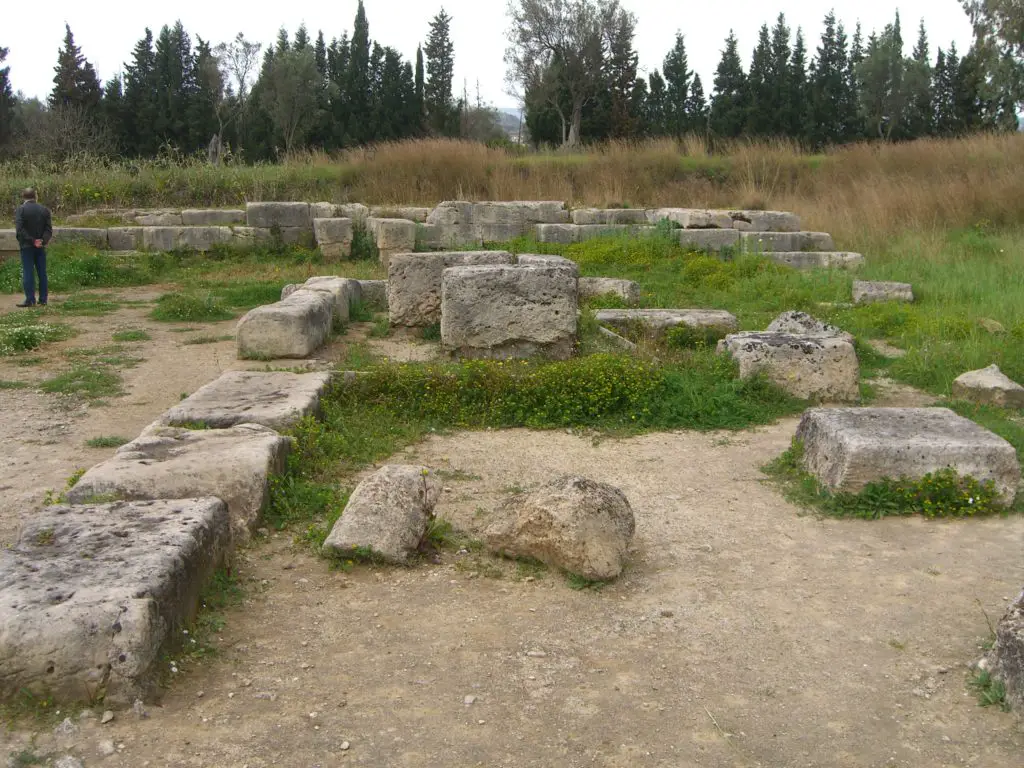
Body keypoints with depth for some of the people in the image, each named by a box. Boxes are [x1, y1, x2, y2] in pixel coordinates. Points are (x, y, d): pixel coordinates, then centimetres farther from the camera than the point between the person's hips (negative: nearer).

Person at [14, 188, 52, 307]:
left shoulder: (21, 209, -7)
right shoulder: (44, 209, 5)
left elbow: (19, 229, -15)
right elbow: (49, 229, -1)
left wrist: (32, 240, -13)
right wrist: (43, 240, -10)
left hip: (27, 245, -4)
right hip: (40, 246, 4)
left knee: (28, 273, -1)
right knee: (42, 273, 7)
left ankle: (30, 300, -4)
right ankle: (43, 300, 8)